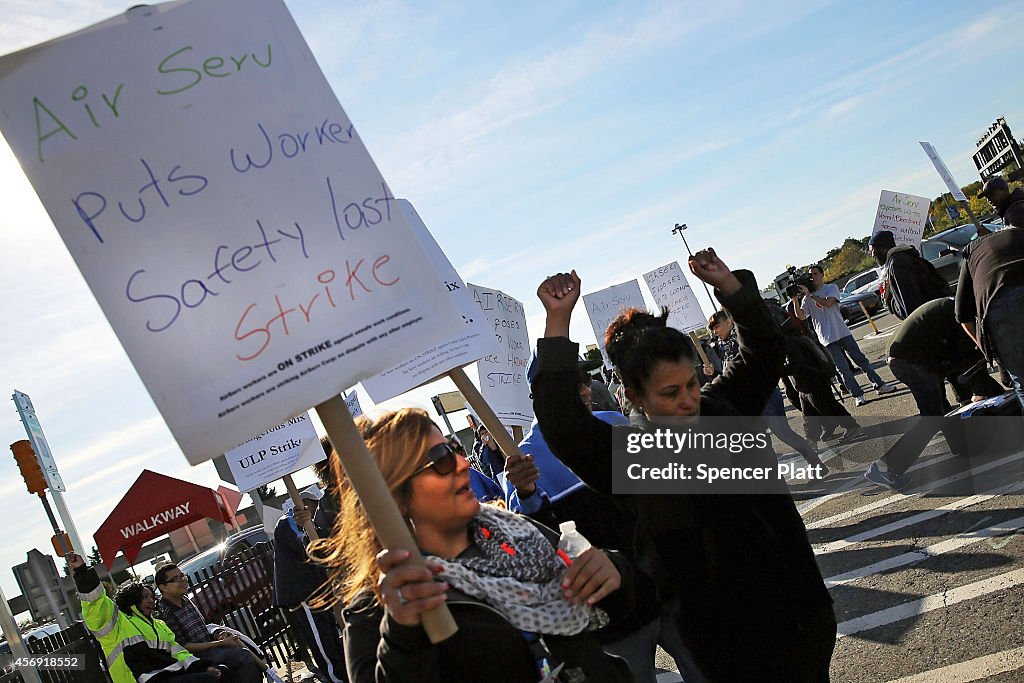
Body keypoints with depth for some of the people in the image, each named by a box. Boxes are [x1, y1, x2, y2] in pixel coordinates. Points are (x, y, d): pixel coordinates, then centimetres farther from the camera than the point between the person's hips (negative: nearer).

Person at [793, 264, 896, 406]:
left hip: (843, 333, 0)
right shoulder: (807, 298, 7)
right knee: (843, 368, -3)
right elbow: (801, 316, -6)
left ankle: (879, 385, 15)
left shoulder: (831, 288, 2)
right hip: (827, 339, 1)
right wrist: (795, 300, -20)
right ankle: (857, 395, 3)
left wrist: (809, 294, -21)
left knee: (861, 359, 5)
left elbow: (828, 302, -18)